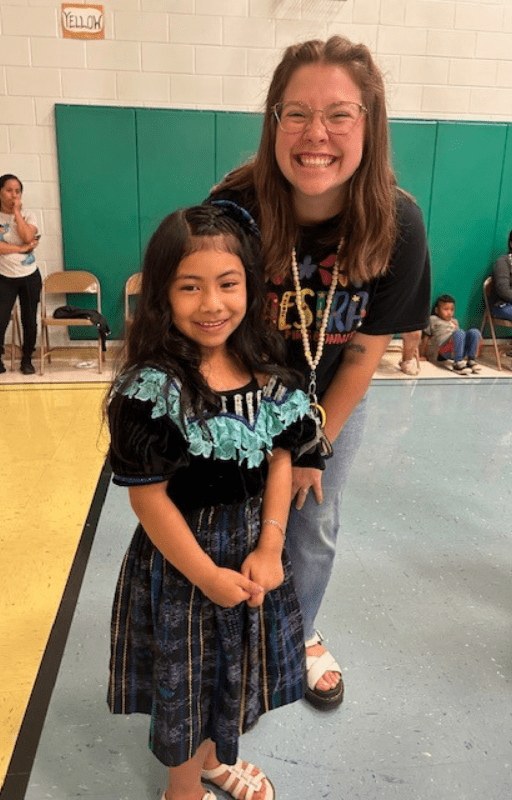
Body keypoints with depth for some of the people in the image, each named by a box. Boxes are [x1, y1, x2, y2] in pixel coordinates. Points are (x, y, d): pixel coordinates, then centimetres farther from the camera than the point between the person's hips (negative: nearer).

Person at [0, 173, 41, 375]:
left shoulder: (27, 215, 3)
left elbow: (28, 237, -17)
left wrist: (16, 212, -14)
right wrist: (22, 248, -15)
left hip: (29, 276, 2)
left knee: (29, 320, 7)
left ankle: (27, 360, 23)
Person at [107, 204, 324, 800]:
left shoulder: (266, 371, -7)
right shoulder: (151, 388, -24)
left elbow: (280, 459, -3)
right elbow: (149, 496, -20)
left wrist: (269, 549, -11)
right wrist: (208, 575, -14)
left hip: (252, 553, 5)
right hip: (180, 560, -5)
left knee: (235, 667, 26)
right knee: (183, 676, 18)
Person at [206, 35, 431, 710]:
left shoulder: (397, 224, -24)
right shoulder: (234, 208, -27)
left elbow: (366, 348, -14)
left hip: (333, 401, 2)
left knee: (315, 527, 17)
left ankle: (303, 635, 46)